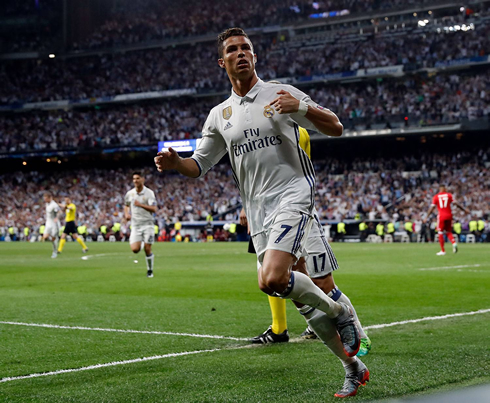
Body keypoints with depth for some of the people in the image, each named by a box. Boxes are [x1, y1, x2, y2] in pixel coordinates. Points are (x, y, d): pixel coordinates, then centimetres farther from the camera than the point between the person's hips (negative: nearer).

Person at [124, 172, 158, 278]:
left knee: (147, 250, -5)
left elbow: (154, 209, -15)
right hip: (135, 225, 3)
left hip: (147, 224, -3)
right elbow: (126, 205, 25)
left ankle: (150, 271, 14)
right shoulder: (129, 193, 6)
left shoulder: (149, 193, -6)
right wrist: (126, 214, 5)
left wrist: (140, 205, -23)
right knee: (135, 249, -13)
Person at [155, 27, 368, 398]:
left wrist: (302, 107, -18)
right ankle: (353, 369, 17)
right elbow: (200, 165, 20)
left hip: (292, 196, -5)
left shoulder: (282, 93, 2)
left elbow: (336, 128, 0)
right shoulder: (219, 115, 15)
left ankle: (340, 312, 0)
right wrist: (175, 162, -2)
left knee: (272, 280, -26)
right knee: (297, 291, 4)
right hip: (258, 213, 5)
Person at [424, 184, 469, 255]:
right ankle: (454, 243, -11)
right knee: (448, 231, 16)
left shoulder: (436, 197, 1)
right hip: (449, 215, 2)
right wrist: (464, 209, 12)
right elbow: (455, 203, 2)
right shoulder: (449, 195, 5)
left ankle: (443, 251, 4)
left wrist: (426, 217, 1)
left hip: (441, 216, -2)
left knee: (440, 233, 5)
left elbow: (432, 207, -3)